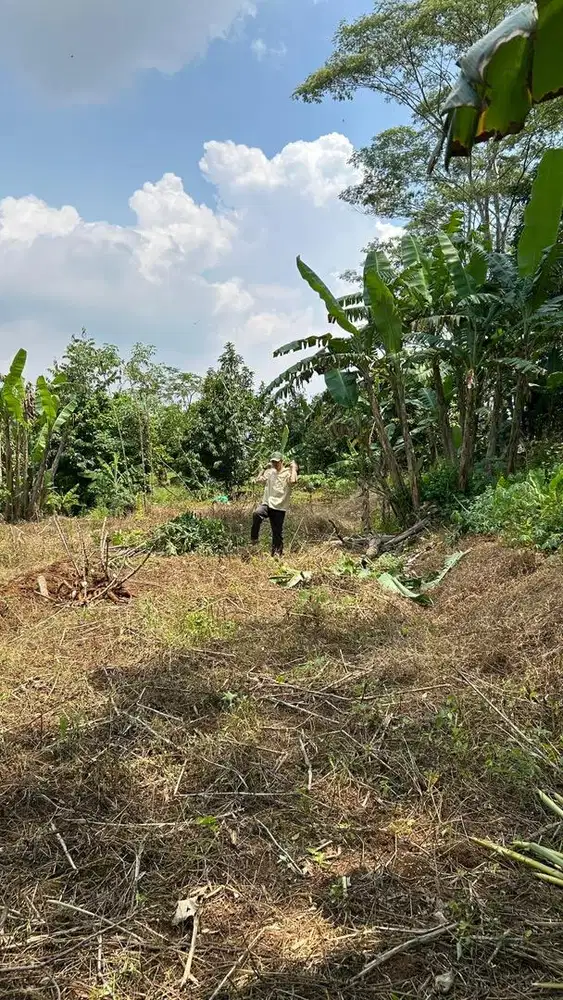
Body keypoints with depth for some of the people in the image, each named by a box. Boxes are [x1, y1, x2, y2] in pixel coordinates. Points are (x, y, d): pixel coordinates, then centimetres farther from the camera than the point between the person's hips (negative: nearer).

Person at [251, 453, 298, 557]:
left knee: (277, 533, 3)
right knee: (257, 514, -31)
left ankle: (277, 554, 13)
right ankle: (254, 538, -20)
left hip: (279, 507, -3)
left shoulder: (288, 472, -1)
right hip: (266, 504, 3)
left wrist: (294, 468, -10)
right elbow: (258, 480, 13)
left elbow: (293, 481, -23)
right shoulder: (270, 472, 15)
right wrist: (264, 469, 14)